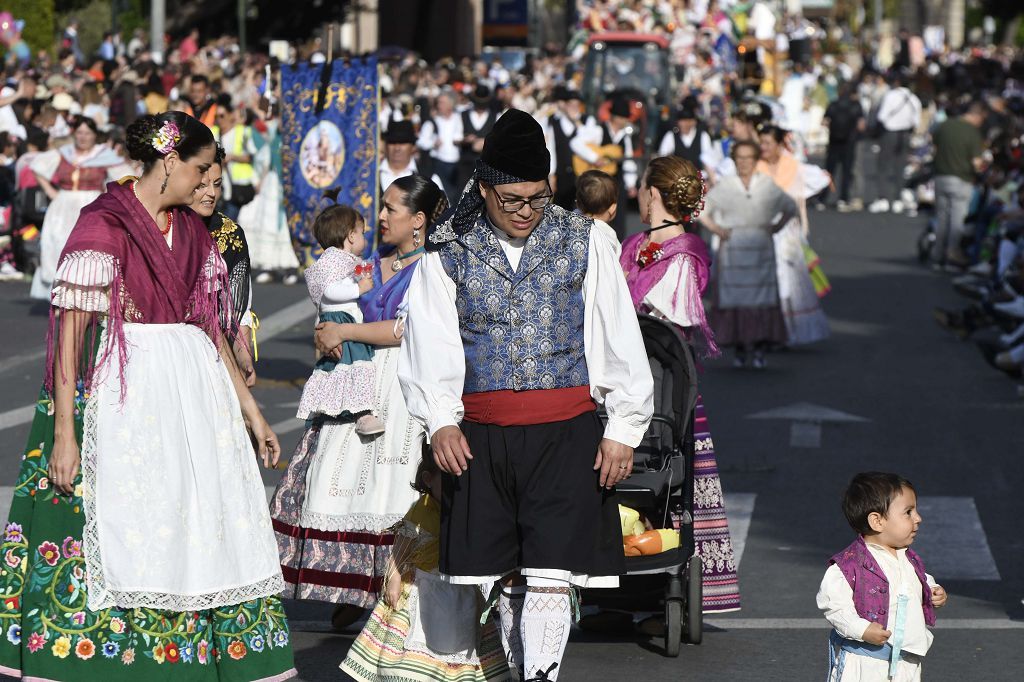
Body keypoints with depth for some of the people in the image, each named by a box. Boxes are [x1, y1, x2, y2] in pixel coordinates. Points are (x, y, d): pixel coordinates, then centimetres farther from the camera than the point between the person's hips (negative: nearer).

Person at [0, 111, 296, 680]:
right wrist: (64, 434, -18)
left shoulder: (193, 232, 13)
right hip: (124, 395, -7)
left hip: (194, 392, 7)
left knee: (206, 538, 4)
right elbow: (70, 334, -12)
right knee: (124, 540, -6)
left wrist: (253, 415, 18)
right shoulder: (103, 224, -8)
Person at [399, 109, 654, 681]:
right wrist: (440, 421, -15)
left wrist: (623, 429, 0)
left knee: (550, 570, -10)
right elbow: (431, 342, -1)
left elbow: (619, 339, 5)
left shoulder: (584, 241, 4)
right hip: (483, 435, 2)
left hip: (567, 431, -2)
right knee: (505, 572, 6)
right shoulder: (450, 252, 5)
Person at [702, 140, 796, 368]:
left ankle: (760, 350, -3)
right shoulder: (724, 186, 3)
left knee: (762, 297, -6)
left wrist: (776, 227, 5)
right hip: (733, 249, 0)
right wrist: (715, 228, -1)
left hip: (760, 248, 0)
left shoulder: (767, 185, 6)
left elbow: (790, 207, 17)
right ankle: (739, 349, 6)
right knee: (734, 297, -3)